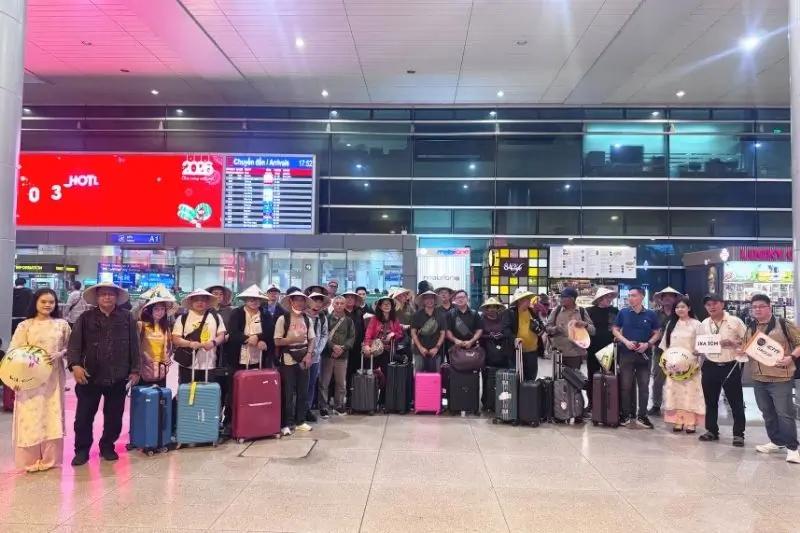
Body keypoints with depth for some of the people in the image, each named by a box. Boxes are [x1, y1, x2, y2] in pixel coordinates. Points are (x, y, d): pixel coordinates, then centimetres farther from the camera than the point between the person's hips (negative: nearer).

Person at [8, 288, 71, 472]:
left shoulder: (62, 324, 3)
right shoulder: (25, 325, -2)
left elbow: (69, 347, 8)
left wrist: (58, 355, -13)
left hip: (54, 376, 2)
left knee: (52, 415, 8)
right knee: (31, 416, 2)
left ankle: (49, 458, 20)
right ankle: (30, 460, 16)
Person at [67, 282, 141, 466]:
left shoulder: (127, 318, 4)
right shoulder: (85, 318, 3)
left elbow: (134, 345, 3)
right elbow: (74, 344, -3)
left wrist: (135, 370, 0)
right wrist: (75, 365, -18)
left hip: (118, 378, 1)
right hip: (90, 376, 0)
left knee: (114, 416, 10)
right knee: (84, 416, 5)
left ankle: (107, 447, 26)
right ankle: (82, 450, 21)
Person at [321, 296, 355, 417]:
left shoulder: (349, 320, 8)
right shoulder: (327, 318, 0)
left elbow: (352, 337, 3)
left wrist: (342, 348, -11)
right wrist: (333, 346, -18)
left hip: (342, 356, 3)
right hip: (327, 354, -2)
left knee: (341, 383, 10)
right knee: (324, 382, 1)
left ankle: (338, 405, 23)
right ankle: (324, 407, 11)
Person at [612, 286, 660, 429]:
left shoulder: (651, 314, 0)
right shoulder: (623, 312, 0)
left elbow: (657, 333, 5)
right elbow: (615, 330, 5)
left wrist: (648, 344, -12)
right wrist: (625, 341, -12)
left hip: (644, 354, 0)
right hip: (626, 353, 0)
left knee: (644, 387, 6)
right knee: (625, 386, 4)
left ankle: (642, 416, 16)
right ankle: (626, 414, 14)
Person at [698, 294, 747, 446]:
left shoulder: (735, 321, -4)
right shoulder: (704, 324, 8)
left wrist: (733, 343, -18)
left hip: (731, 366, -4)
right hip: (710, 366, 4)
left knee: (736, 401, 3)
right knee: (710, 401, 12)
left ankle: (738, 433, 14)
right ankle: (712, 430, 24)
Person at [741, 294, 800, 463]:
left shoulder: (783, 325, -6)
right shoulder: (750, 329, 12)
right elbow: (746, 348, 24)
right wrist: (741, 351, 2)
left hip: (780, 377, -6)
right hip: (758, 378, 6)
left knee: (784, 413, -2)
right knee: (767, 413, 14)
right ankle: (777, 442, 27)